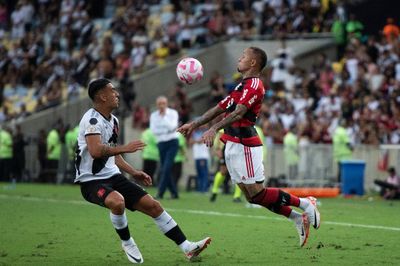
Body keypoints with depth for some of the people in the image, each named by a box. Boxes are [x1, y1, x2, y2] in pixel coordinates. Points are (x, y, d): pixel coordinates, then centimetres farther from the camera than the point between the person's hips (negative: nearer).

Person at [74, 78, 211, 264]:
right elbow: (95, 151, -33)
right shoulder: (92, 119, -17)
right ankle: (127, 243, -10)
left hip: (112, 176, 9)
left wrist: (133, 172, 17)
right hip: (91, 181, -9)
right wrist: (124, 148, -29)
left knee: (153, 205, 1)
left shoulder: (113, 120, 13)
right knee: (117, 201, -38)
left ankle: (187, 248, 6)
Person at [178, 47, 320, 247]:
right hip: (233, 146, 9)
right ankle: (298, 218, 15)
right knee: (252, 197, 7)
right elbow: (220, 108, 26)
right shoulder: (242, 86, 21)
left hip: (245, 146, -9)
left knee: (258, 194, -10)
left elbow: (239, 112, -25)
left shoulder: (254, 85, -11)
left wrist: (214, 129, -36)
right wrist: (193, 125, 25)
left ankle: (305, 204, 3)